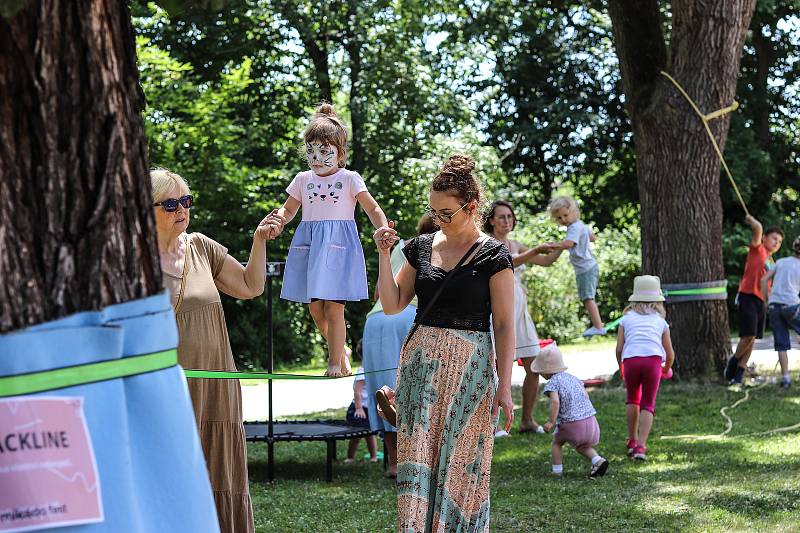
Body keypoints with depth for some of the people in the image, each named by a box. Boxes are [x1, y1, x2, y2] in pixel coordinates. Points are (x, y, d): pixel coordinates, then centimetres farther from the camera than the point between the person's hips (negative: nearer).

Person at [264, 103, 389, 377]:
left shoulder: (349, 179, 1)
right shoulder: (303, 180, 11)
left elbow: (372, 208, -2)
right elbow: (288, 209, 19)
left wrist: (383, 230, -21)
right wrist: (277, 220, -4)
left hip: (338, 245, -4)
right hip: (309, 246, 4)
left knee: (333, 308, -8)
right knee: (315, 310, 5)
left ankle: (335, 362, 2)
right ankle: (341, 350, 27)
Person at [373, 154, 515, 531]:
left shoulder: (493, 256, -4)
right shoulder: (422, 247, 9)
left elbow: (504, 326, -5)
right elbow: (392, 304, 12)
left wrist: (504, 387, -10)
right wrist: (383, 255, 0)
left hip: (468, 367, -4)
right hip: (420, 365, 4)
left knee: (460, 464, -1)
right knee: (417, 458, -1)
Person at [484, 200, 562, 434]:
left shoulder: (515, 245, 16)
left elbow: (546, 261, 20)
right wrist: (535, 250, -33)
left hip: (519, 310, 7)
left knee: (534, 367, 3)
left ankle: (527, 420, 13)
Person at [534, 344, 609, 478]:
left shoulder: (552, 383, -7)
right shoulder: (572, 377, 15)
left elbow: (555, 402, -22)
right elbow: (586, 396, 17)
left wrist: (551, 422, -21)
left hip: (572, 423, -6)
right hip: (591, 421, 6)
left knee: (557, 442, 20)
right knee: (582, 446, 27)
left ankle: (557, 470, 16)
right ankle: (598, 460, 5)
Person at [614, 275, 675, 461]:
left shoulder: (626, 319, 21)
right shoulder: (660, 322, 23)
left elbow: (619, 349, 14)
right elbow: (670, 354, 23)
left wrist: (622, 373, 29)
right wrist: (666, 370, 44)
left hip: (630, 360, 1)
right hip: (653, 360, 0)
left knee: (632, 398, 25)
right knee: (648, 404, 8)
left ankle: (632, 440, 30)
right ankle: (641, 446, -6)